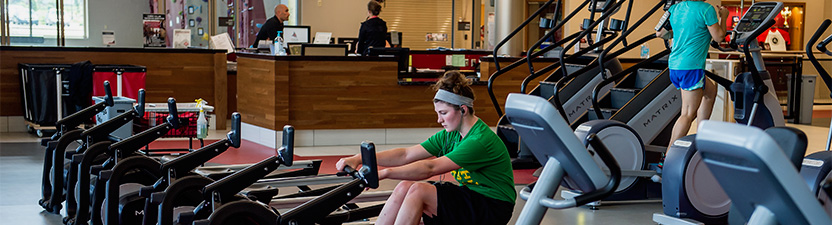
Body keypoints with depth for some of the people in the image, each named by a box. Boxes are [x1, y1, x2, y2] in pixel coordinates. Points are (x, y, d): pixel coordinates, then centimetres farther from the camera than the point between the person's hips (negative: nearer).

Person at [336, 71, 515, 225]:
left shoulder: (480, 140, -22)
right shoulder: (450, 135, 6)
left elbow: (430, 168, -29)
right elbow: (406, 155, 0)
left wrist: (384, 173, -32)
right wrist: (359, 158, -10)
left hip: (492, 210, -9)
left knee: (418, 191, -22)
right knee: (404, 187, -8)